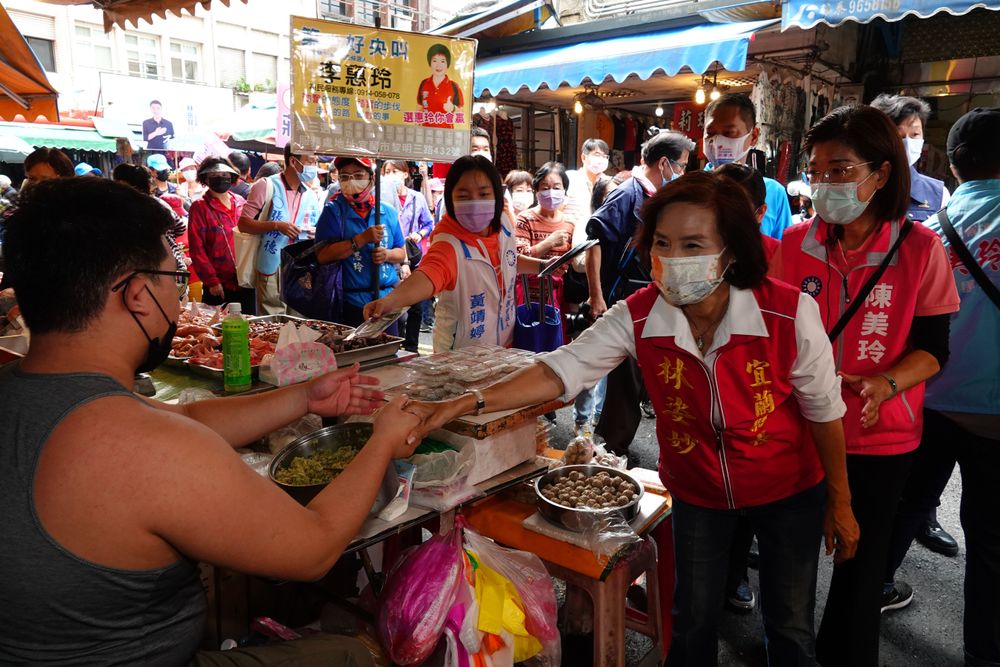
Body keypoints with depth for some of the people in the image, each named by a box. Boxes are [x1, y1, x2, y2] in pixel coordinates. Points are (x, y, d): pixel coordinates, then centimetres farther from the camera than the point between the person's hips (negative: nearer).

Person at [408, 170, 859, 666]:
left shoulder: (790, 312, -28)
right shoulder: (636, 317, -23)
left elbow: (823, 411, -15)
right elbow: (560, 371, -25)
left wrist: (839, 501, -3)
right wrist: (461, 405, -36)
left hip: (788, 492, -1)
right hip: (697, 491, 2)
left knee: (790, 627, 17)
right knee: (693, 622, 18)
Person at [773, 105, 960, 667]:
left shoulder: (921, 250, -9)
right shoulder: (794, 244, -4)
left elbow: (932, 349, -5)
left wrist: (886, 383, -24)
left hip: (881, 438, -1)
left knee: (861, 565, 13)